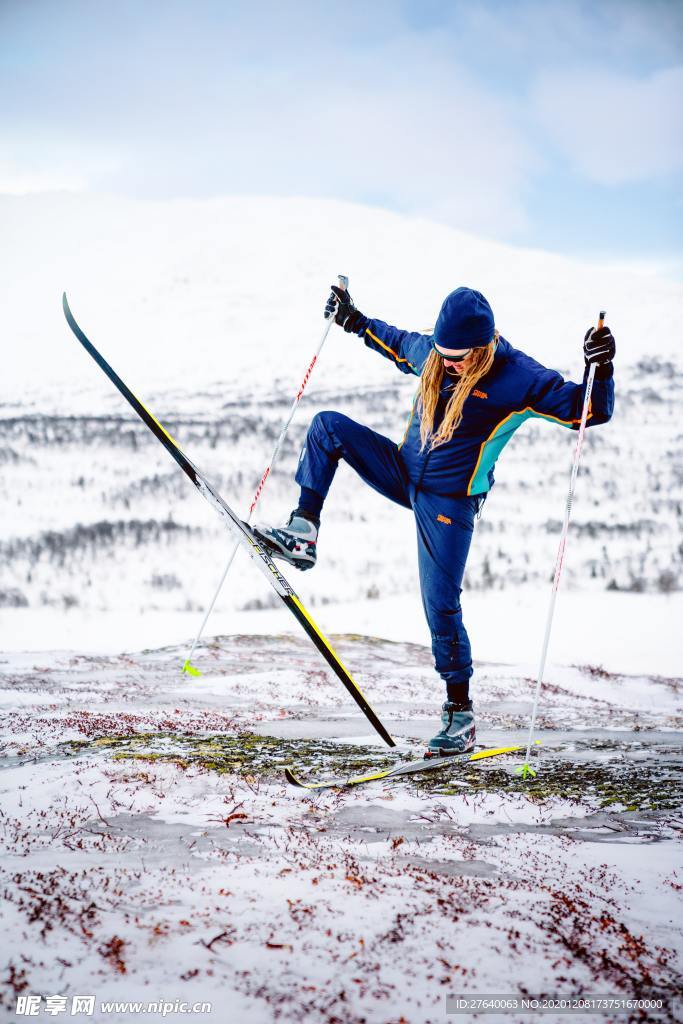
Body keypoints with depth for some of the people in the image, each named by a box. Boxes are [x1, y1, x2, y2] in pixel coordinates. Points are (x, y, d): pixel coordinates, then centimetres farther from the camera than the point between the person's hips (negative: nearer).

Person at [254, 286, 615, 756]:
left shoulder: (516, 377, -19)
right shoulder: (431, 352, -2)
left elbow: (587, 409, -20)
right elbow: (398, 344, 23)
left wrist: (600, 371, -38)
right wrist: (356, 321, 26)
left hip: (450, 501, -6)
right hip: (405, 472, 6)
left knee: (441, 605, -8)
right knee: (329, 425, -4)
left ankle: (460, 711, 4)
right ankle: (304, 530, -8)